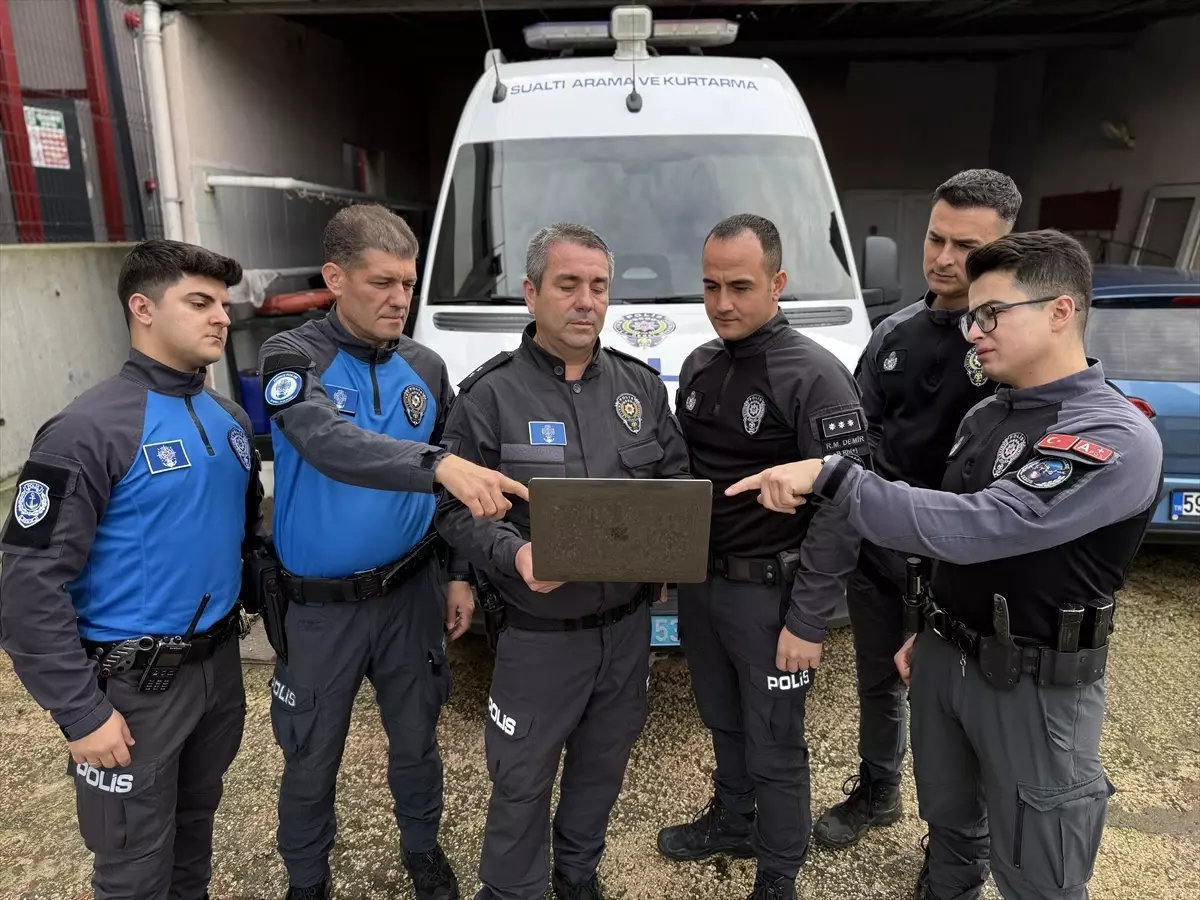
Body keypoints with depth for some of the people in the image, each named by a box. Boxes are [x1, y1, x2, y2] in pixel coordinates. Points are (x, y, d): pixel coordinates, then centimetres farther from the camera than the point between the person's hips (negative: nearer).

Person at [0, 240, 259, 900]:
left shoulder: (230, 418, 4)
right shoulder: (90, 431, -18)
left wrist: (249, 601, 10)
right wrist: (81, 712, -17)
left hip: (218, 665, 6)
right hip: (133, 685, -6)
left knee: (196, 822, 25)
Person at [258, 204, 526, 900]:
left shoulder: (426, 367, 1)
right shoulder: (293, 357, -13)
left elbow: (457, 485, 8)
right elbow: (330, 445, -34)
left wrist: (459, 575, 5)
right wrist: (438, 464, -48)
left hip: (410, 593, 3)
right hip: (319, 606, -3)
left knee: (416, 740, 19)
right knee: (312, 760, 15)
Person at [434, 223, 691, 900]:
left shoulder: (643, 386, 2)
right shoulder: (491, 393, -11)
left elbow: (679, 482, 9)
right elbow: (457, 510, -10)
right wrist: (512, 554, -28)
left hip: (628, 623, 4)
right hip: (540, 632, -4)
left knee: (604, 763, 22)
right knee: (522, 780, 10)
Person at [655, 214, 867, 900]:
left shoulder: (815, 376, -16)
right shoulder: (699, 367, 6)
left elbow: (841, 510, -18)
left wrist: (808, 620, -19)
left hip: (768, 593, -6)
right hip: (699, 583, 7)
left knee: (775, 748, 9)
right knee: (724, 723, 24)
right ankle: (732, 822, 47)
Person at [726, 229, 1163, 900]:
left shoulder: (1116, 440, -23)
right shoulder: (987, 416, 4)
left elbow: (973, 529, -35)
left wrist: (830, 477, -34)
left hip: (1036, 684, -6)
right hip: (945, 659, 7)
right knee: (949, 825, 24)